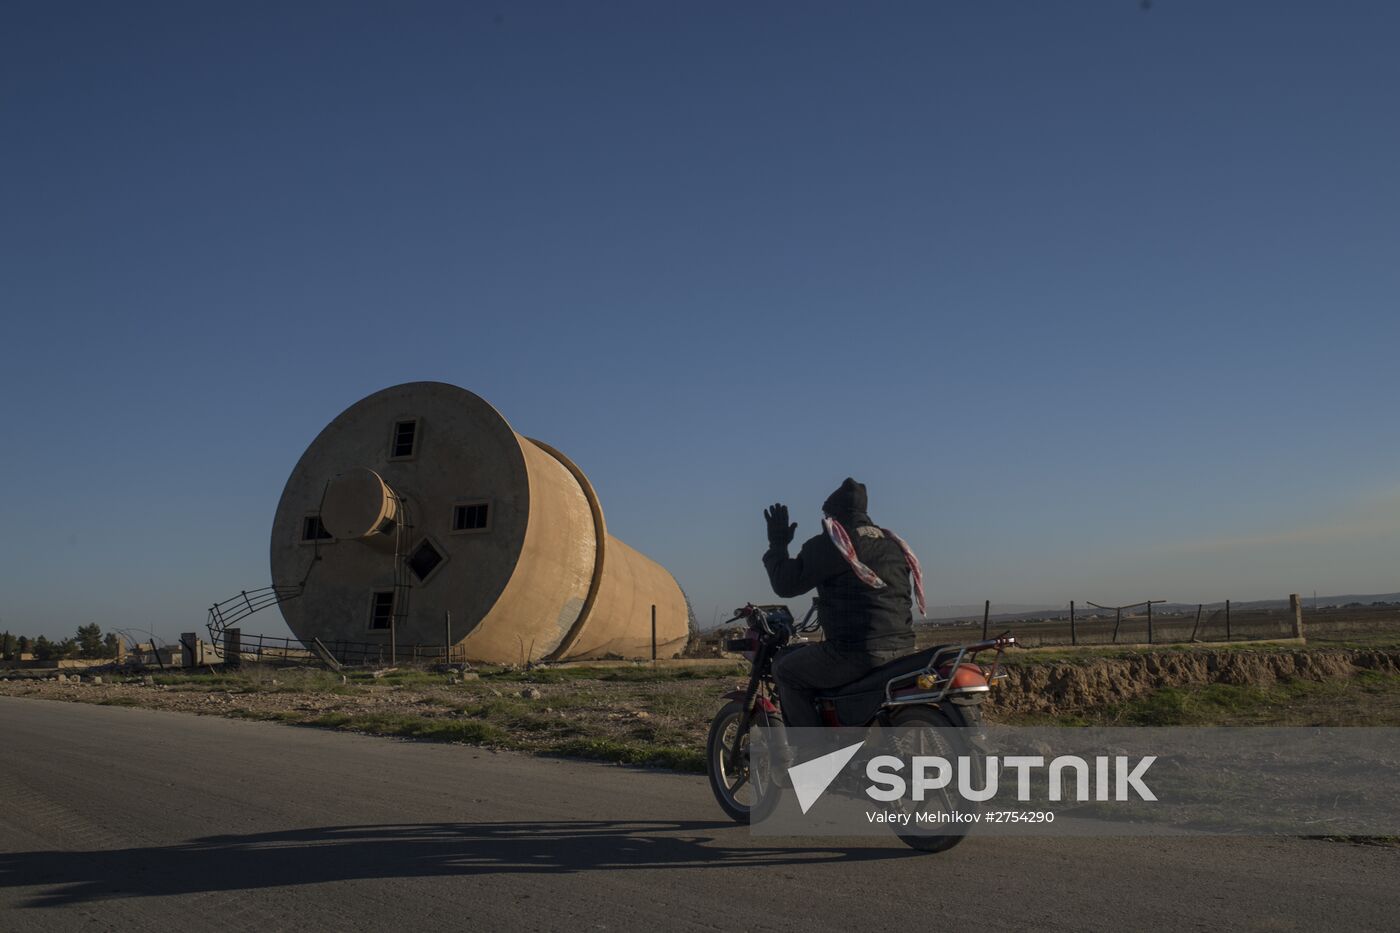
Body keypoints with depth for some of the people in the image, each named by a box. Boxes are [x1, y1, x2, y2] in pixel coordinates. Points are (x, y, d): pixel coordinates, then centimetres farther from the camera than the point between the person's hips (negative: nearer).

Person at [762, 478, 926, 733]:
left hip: (858, 651, -8)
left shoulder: (830, 542, -7)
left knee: (786, 669, 10)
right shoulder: (893, 543, 16)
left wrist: (777, 543, 9)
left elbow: (786, 584, -6)